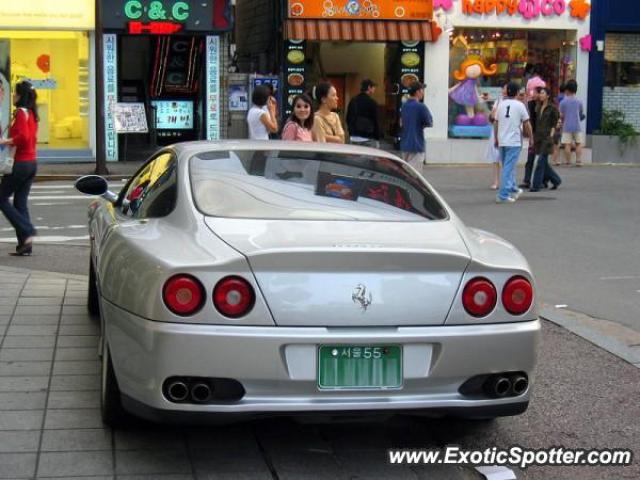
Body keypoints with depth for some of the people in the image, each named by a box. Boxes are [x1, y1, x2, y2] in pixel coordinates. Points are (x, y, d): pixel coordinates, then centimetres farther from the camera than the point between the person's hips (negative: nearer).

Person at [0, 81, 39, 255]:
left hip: (20, 163, -8)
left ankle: (27, 232, -8)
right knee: (20, 203, 10)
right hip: (31, 162, 8)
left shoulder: (21, 112, -13)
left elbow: (23, 136, -25)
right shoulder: (31, 113, 13)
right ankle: (25, 244, 7)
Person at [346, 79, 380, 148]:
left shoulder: (353, 101, 9)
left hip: (354, 138, 6)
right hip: (368, 139, -6)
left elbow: (348, 119, 14)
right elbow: (375, 122, -9)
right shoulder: (372, 103, -10)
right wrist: (377, 138, -2)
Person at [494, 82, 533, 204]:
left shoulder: (501, 104, 7)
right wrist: (531, 138, 8)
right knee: (508, 169, -6)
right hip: (514, 141, -5)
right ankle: (503, 195, -9)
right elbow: (527, 124, -3)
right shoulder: (519, 105, -7)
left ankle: (513, 189, 32)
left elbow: (495, 123, 11)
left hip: (502, 141, 5)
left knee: (507, 167, 19)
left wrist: (496, 139, 22)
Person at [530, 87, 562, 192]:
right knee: (543, 162, 10)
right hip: (538, 137, 7)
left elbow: (554, 124, -6)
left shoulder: (552, 108, -5)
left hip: (547, 138, -7)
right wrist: (534, 137, 12)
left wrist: (551, 136, -12)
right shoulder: (539, 107, 13)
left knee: (541, 161, -8)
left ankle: (536, 185, -6)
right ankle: (556, 180, 25)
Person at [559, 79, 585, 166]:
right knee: (578, 144, 8)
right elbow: (582, 115, 11)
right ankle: (578, 161, 2)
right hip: (577, 127, 2)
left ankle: (567, 162, -1)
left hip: (567, 127, -2)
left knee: (567, 144, -1)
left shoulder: (563, 102, -4)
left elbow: (561, 115, -1)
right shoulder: (579, 102, 3)